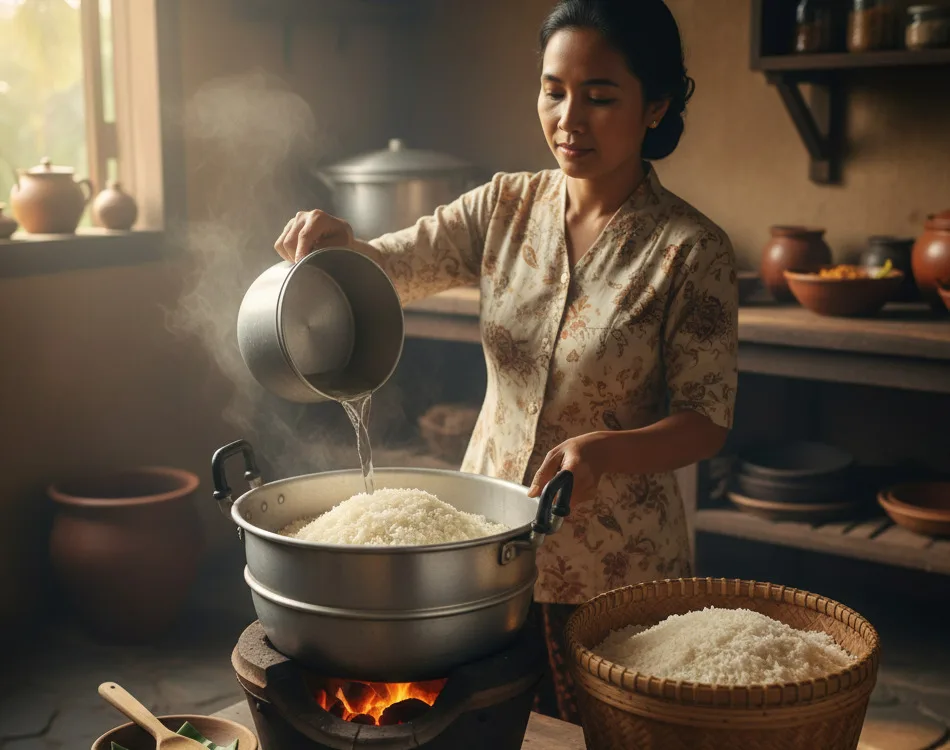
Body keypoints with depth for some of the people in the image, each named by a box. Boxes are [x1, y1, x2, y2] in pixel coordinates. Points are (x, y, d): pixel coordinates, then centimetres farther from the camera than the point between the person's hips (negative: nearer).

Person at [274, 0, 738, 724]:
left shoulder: (691, 248, -12)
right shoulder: (505, 207, 1)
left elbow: (705, 419, -11)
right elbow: (390, 267, 3)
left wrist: (607, 450, -30)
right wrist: (337, 242, -20)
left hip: (617, 578, -3)